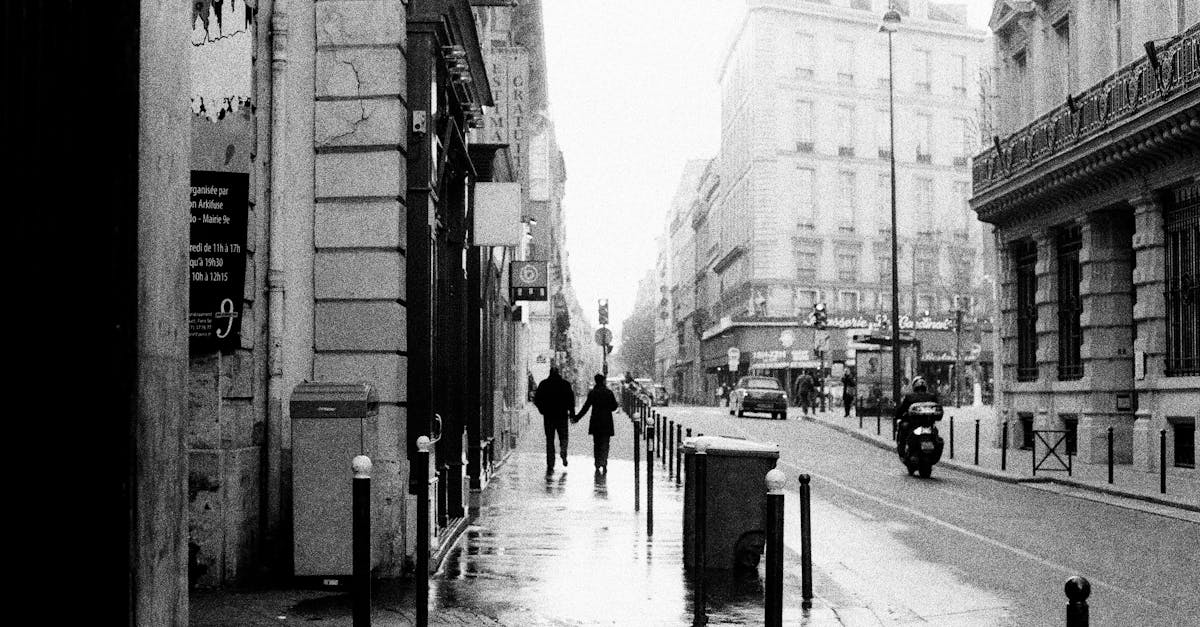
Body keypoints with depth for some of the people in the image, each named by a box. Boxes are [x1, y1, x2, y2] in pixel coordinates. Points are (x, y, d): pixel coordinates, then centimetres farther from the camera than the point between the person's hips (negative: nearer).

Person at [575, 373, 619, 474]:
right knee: (605, 444, 1)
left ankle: (597, 465, 14)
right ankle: (603, 463, -18)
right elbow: (614, 407, 3)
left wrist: (576, 418, -4)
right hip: (607, 422, 0)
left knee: (596, 444, 12)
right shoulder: (609, 392, -2)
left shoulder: (592, 393, -6)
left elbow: (585, 407, -8)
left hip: (595, 422, 0)